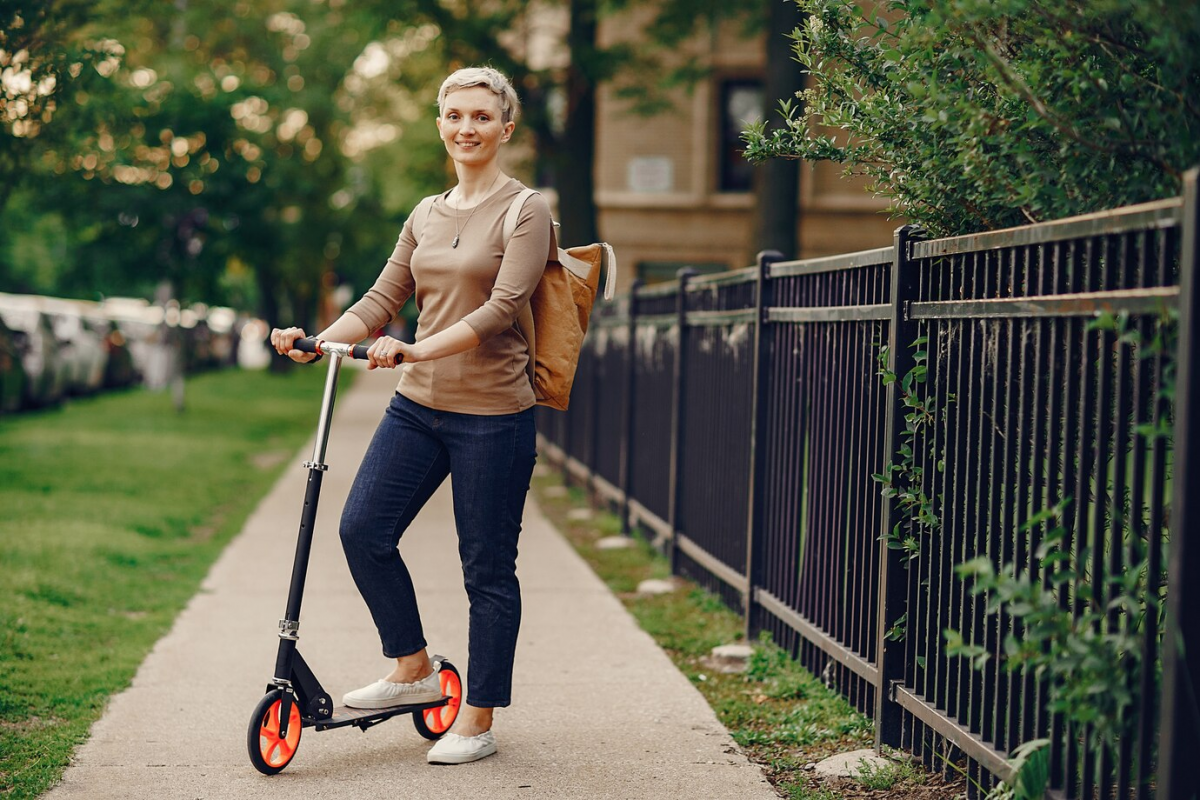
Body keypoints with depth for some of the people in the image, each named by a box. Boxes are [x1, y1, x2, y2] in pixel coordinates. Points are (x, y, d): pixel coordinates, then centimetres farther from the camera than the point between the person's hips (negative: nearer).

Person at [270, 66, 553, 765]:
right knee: (363, 531, -3)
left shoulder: (526, 211, -6)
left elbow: (500, 309, -18)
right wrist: (319, 341, -7)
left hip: (492, 413, -6)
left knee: (488, 569, 1)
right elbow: (382, 301, 10)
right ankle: (413, 669, 17)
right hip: (418, 406, 6)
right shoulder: (427, 216, 13)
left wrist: (416, 350, -28)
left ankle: (478, 724, 14)